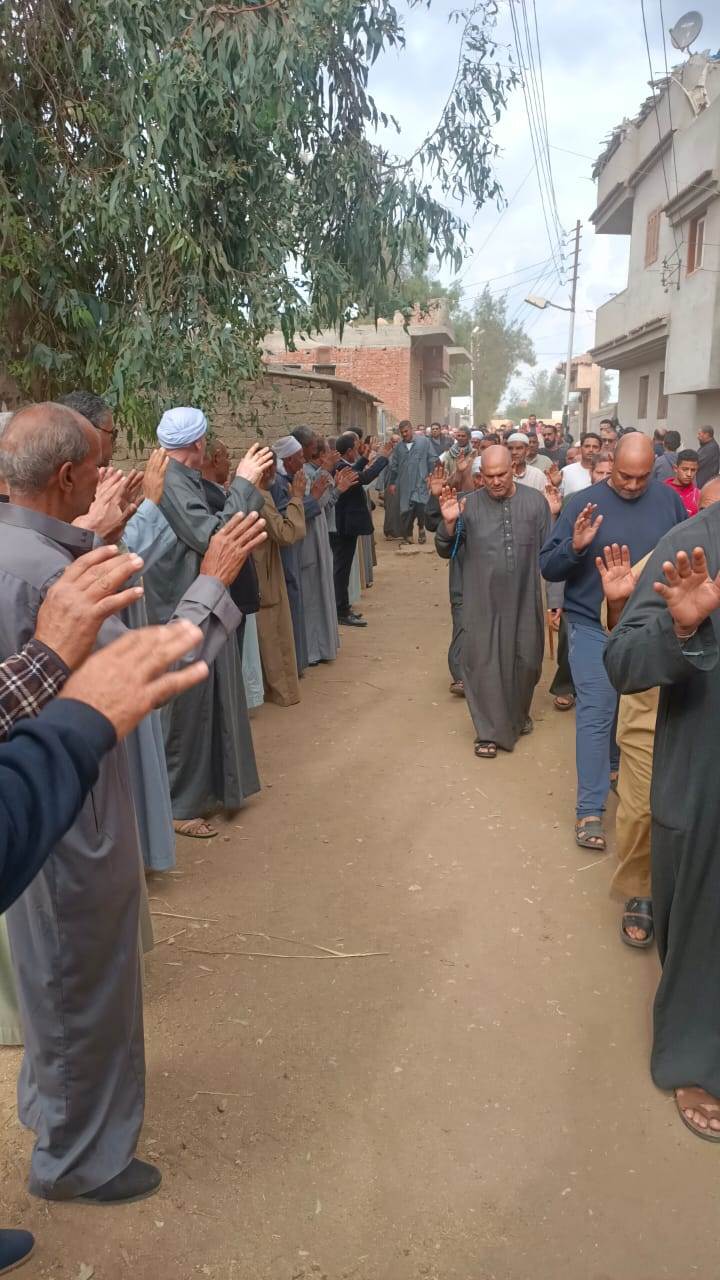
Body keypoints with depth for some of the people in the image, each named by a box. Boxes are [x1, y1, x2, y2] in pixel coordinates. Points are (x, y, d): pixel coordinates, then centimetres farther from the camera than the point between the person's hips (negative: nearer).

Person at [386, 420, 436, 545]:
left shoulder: (423, 441, 0)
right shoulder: (398, 446, 10)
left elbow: (432, 459, 0)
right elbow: (393, 465, 13)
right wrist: (391, 482, 12)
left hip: (420, 482, -3)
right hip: (405, 484, 3)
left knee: (420, 506, -15)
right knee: (406, 510, 3)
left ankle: (421, 527, 14)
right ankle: (407, 536, 15)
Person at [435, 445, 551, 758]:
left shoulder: (535, 501, -2)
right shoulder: (469, 505, -2)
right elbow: (445, 552, 2)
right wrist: (449, 523, -18)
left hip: (524, 601, 1)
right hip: (482, 603, -1)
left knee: (525, 661, 14)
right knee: (484, 664, 4)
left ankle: (518, 715, 40)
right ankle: (490, 731, 18)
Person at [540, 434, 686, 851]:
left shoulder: (669, 500, -2)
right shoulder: (584, 502, -9)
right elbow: (548, 567, -8)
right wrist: (575, 546, -28)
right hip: (594, 627, -3)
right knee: (596, 715, -4)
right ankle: (591, 809, 4)